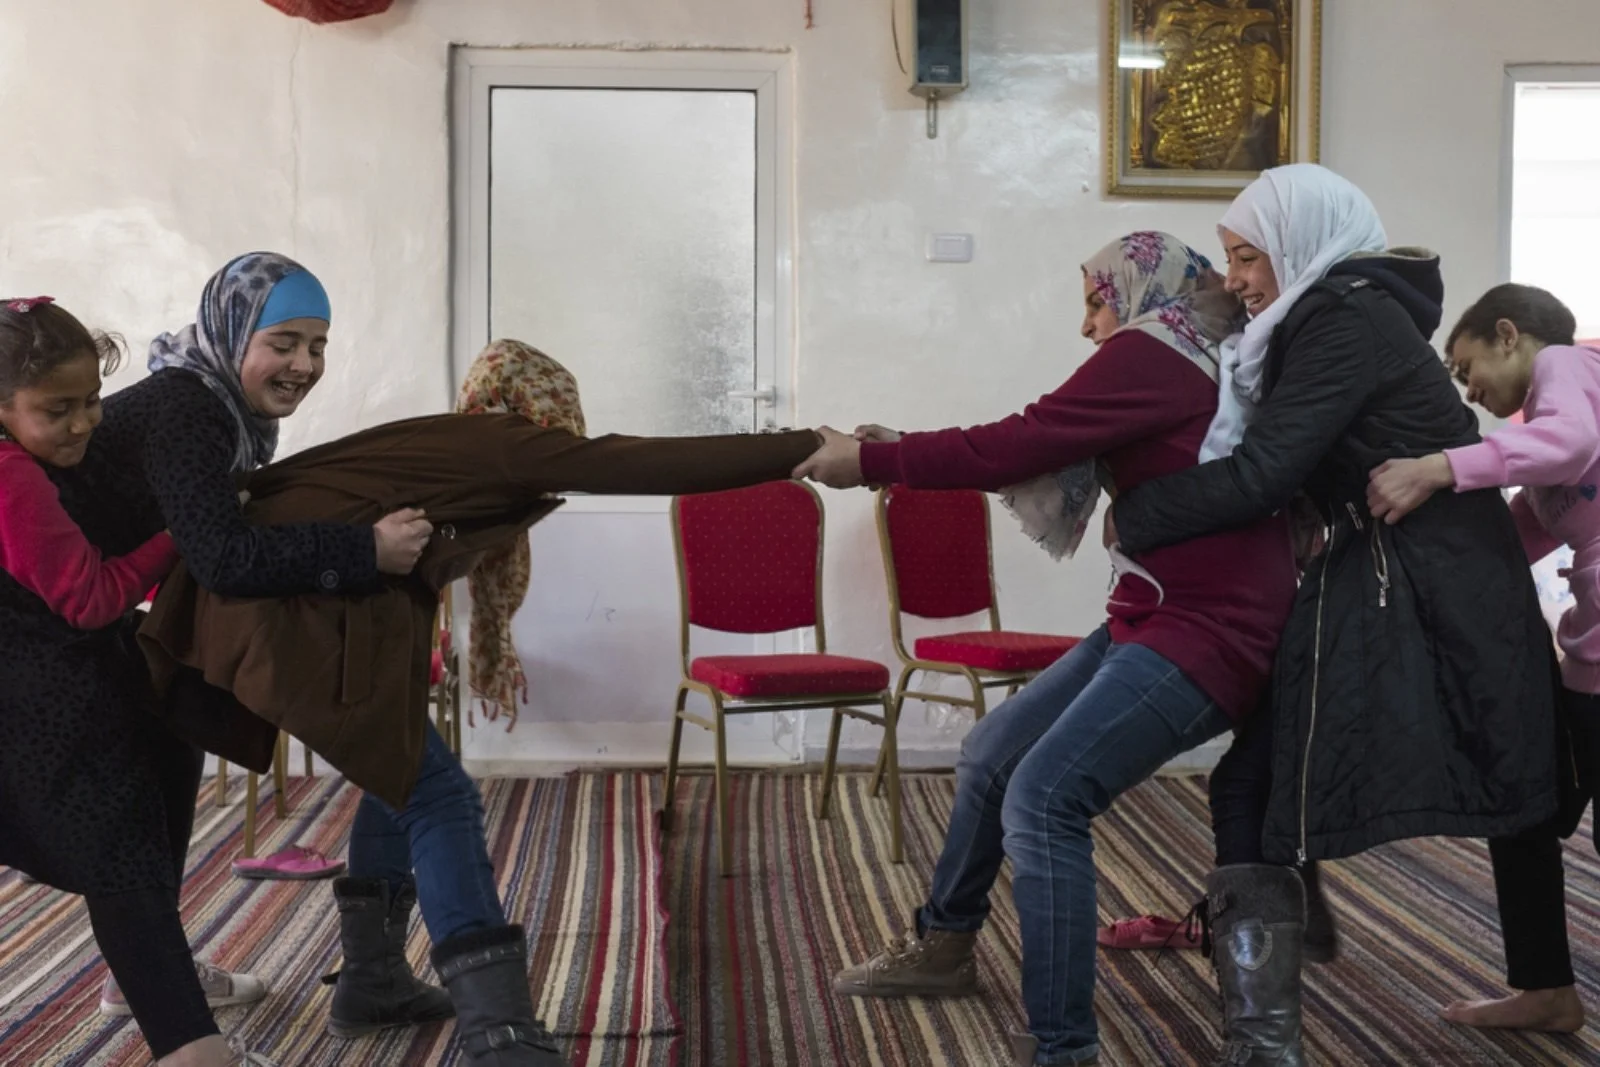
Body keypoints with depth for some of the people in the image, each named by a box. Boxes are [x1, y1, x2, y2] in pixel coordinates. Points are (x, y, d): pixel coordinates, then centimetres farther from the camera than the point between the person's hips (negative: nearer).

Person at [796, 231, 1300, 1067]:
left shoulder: (1153, 353, -11)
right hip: (1156, 621, 10)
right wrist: (899, 453, 13)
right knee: (989, 757, 15)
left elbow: (1016, 444, -15)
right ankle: (941, 945, 34)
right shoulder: (1179, 364, 19)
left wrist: (870, 461, -7)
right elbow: (1042, 454, 17)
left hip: (1205, 633, -10)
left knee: (1043, 799, -21)